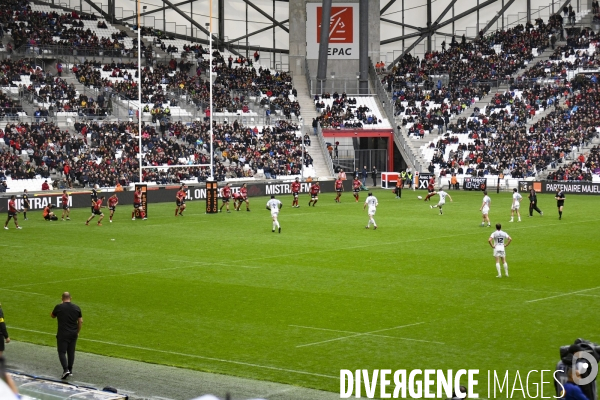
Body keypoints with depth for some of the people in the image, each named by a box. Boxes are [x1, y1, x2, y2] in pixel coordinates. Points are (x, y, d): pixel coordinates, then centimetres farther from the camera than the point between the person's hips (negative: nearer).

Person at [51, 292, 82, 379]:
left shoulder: (59, 307, -8)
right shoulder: (76, 307, 2)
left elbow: (52, 316, 10)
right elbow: (80, 321, 4)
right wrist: (78, 332, 16)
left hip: (62, 334, -4)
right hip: (73, 334, 4)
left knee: (62, 352, -1)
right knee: (71, 352, 15)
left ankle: (66, 370, -17)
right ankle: (70, 370, 22)